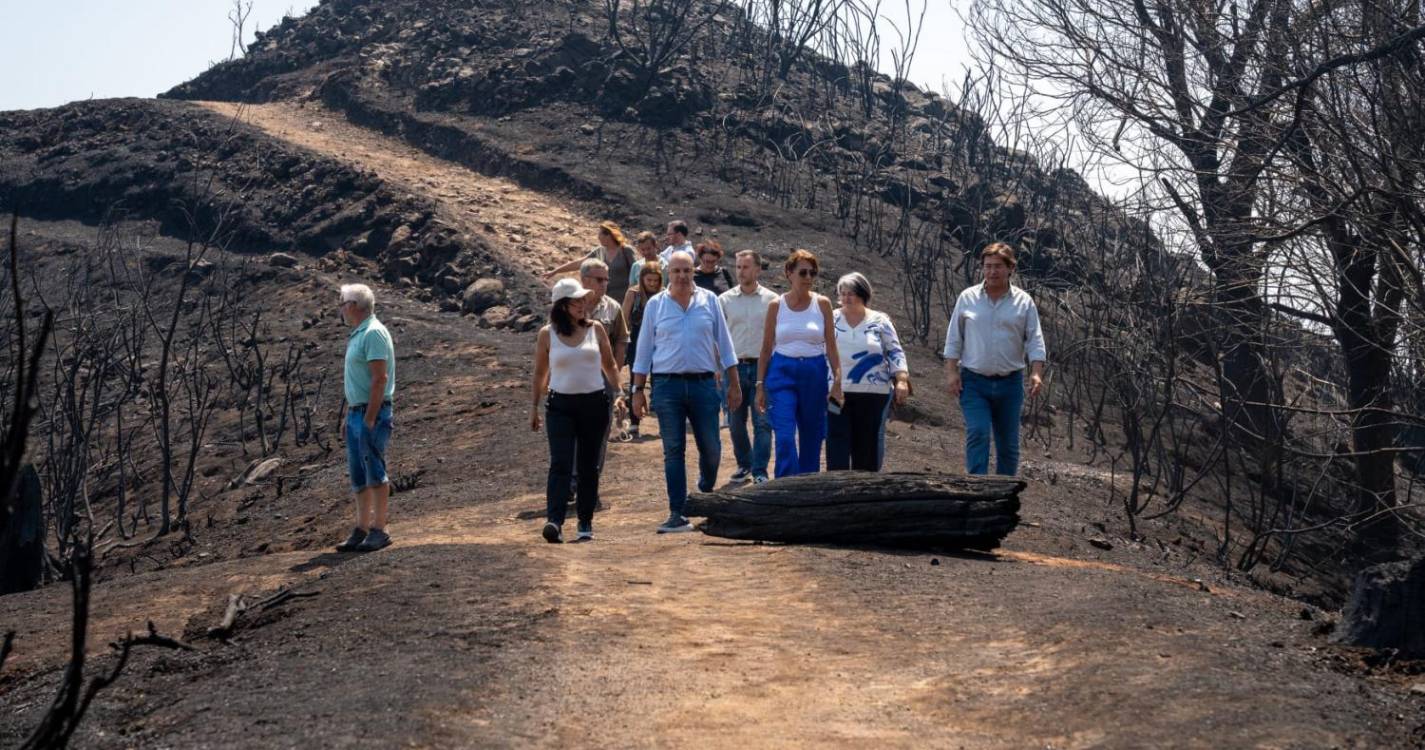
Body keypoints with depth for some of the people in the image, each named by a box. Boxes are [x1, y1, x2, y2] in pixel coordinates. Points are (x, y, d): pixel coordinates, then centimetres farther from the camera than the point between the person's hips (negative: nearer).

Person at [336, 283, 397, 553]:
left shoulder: (373, 333, -13)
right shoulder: (357, 335, 17)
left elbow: (380, 378, -20)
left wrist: (370, 417, -22)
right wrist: (351, 412, 16)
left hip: (371, 412, -10)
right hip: (355, 412, 10)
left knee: (374, 471, -7)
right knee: (358, 475, 11)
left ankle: (379, 531, -3)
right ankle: (362, 530, 16)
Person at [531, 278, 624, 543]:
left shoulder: (595, 328, 4)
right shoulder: (547, 334, 0)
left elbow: (609, 365, 13)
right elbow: (540, 373, 8)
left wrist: (619, 392, 7)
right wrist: (534, 406, 9)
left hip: (595, 403, 2)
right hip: (560, 405, -2)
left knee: (589, 466, 7)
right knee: (560, 464, -15)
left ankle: (586, 523, 16)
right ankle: (554, 521, -24)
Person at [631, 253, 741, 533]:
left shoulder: (708, 300, 7)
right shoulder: (655, 305, 5)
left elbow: (724, 343, 10)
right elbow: (644, 350, 9)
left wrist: (734, 384, 7)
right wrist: (638, 389, 5)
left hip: (703, 383, 1)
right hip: (667, 386, -1)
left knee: (711, 447, 3)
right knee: (673, 451, 0)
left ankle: (706, 497, 30)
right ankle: (677, 514, 4)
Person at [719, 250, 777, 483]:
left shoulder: (771, 300, 1)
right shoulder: (725, 300, 5)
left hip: (762, 367, -2)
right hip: (734, 366, 2)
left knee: (762, 422, -5)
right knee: (736, 422, 9)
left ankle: (759, 471, -1)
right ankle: (744, 464, 24)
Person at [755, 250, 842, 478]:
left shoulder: (822, 304, 3)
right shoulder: (776, 305, 2)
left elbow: (831, 346, 3)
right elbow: (766, 349, 6)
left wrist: (837, 380, -5)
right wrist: (760, 385, 3)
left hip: (814, 373, 1)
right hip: (782, 373, -1)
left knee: (811, 439, 7)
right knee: (785, 438, -13)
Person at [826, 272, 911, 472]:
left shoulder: (880, 321, 6)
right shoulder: (831, 320, 9)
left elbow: (895, 353, 5)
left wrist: (902, 380, -6)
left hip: (873, 394, 0)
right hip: (837, 393, 0)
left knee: (868, 443, 3)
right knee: (837, 447, -6)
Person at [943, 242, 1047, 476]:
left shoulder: (1024, 301, 2)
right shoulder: (968, 298, 2)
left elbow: (1035, 341, 1)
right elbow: (954, 339, 4)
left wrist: (1036, 373, -12)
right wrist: (951, 372, -4)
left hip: (1009, 382, 1)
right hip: (974, 381, -1)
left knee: (1008, 442, 8)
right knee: (977, 433, -15)